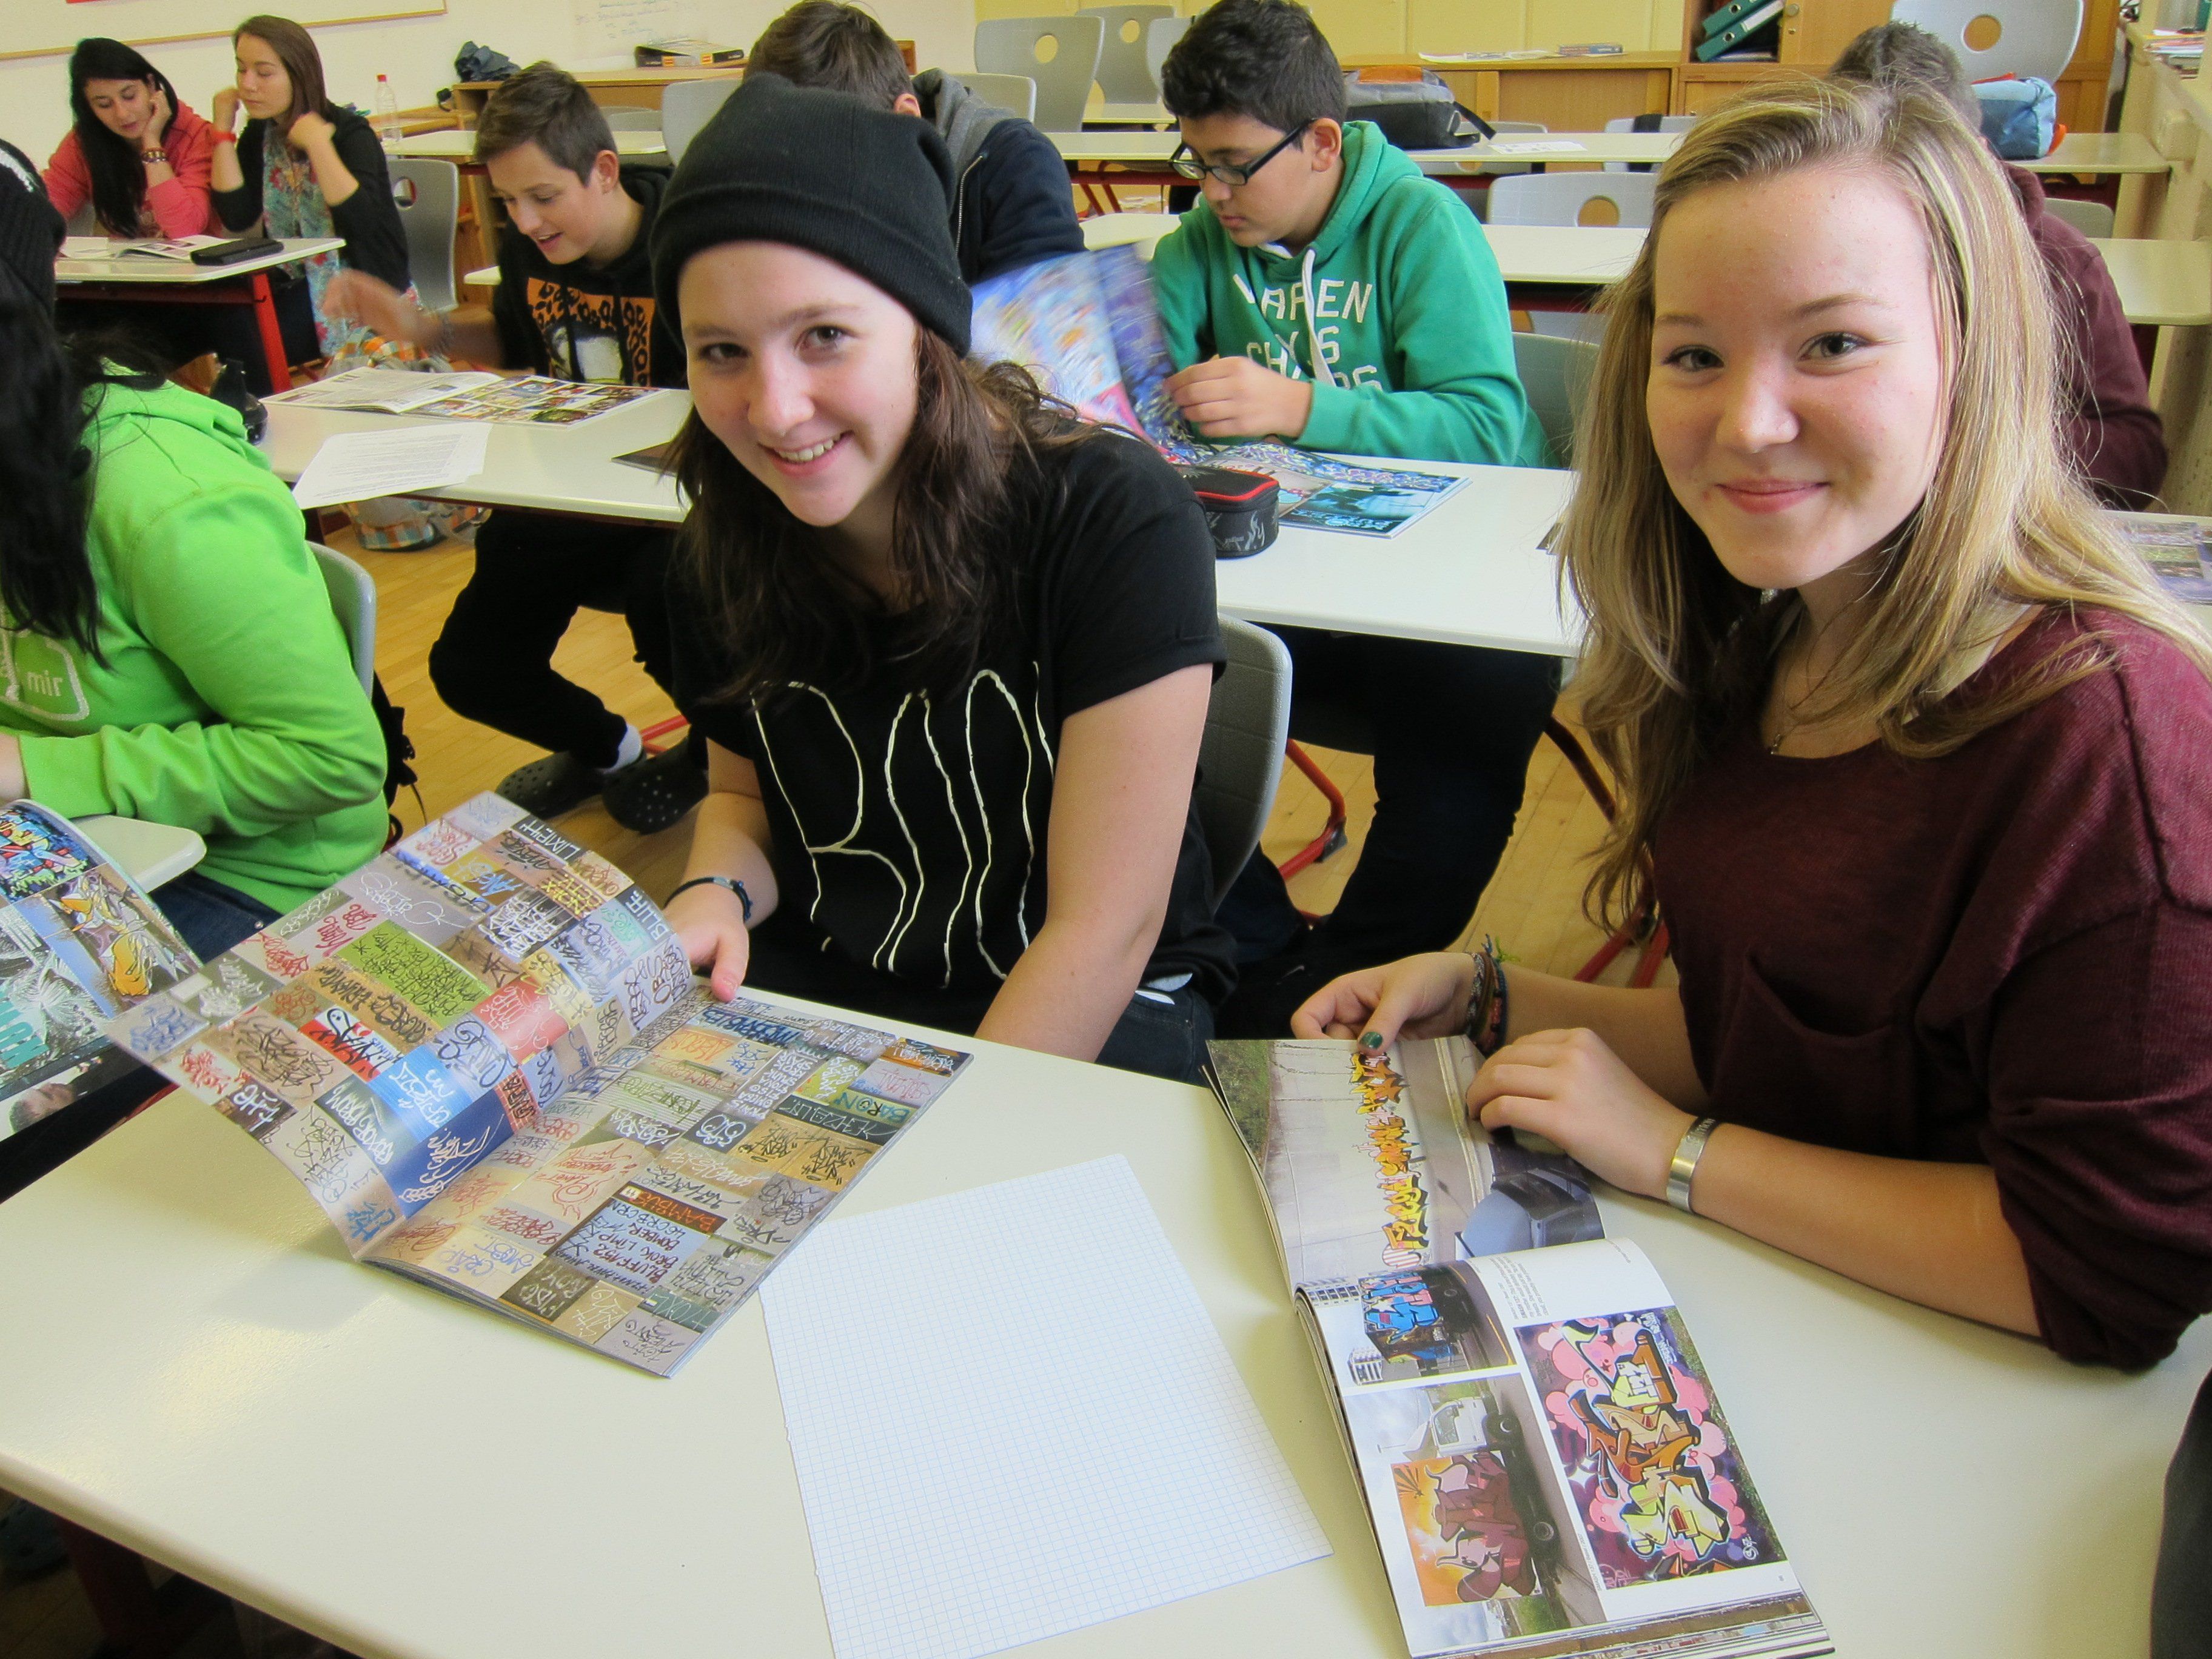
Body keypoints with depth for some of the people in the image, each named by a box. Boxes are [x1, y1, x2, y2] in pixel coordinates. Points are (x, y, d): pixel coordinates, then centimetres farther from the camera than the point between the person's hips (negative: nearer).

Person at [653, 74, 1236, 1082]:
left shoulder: (1113, 520, -21)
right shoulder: (725, 546, -4)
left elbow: (1107, 929, -19)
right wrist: (716, 895, -8)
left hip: (1093, 1018, -4)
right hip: (812, 982, 5)